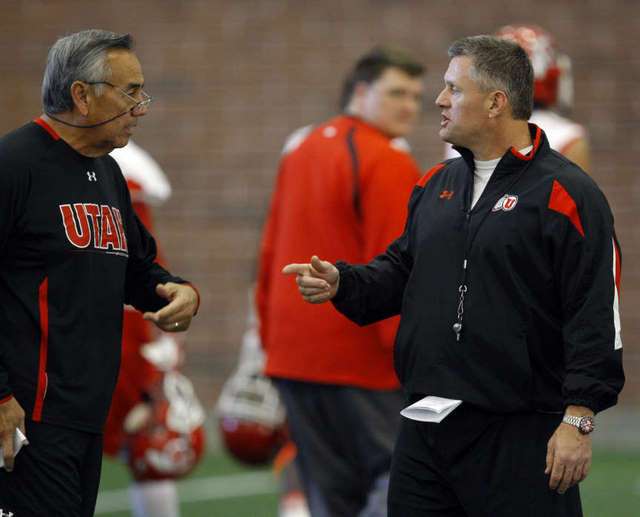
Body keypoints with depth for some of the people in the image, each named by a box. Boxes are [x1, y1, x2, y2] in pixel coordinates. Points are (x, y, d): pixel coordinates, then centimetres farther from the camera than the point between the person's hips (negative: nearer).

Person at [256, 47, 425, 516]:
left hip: (295, 353, 8)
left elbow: (272, 254, 18)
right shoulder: (387, 165, -12)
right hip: (363, 357, -8)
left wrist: (272, 336, 22)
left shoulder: (301, 151, 15)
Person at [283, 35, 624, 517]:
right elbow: (401, 271, 24)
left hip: (520, 436, -7)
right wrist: (342, 283, 4)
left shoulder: (566, 193, -9)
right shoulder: (436, 184, 15)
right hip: (426, 426, 7)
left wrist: (578, 420, -18)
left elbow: (596, 318, -14)